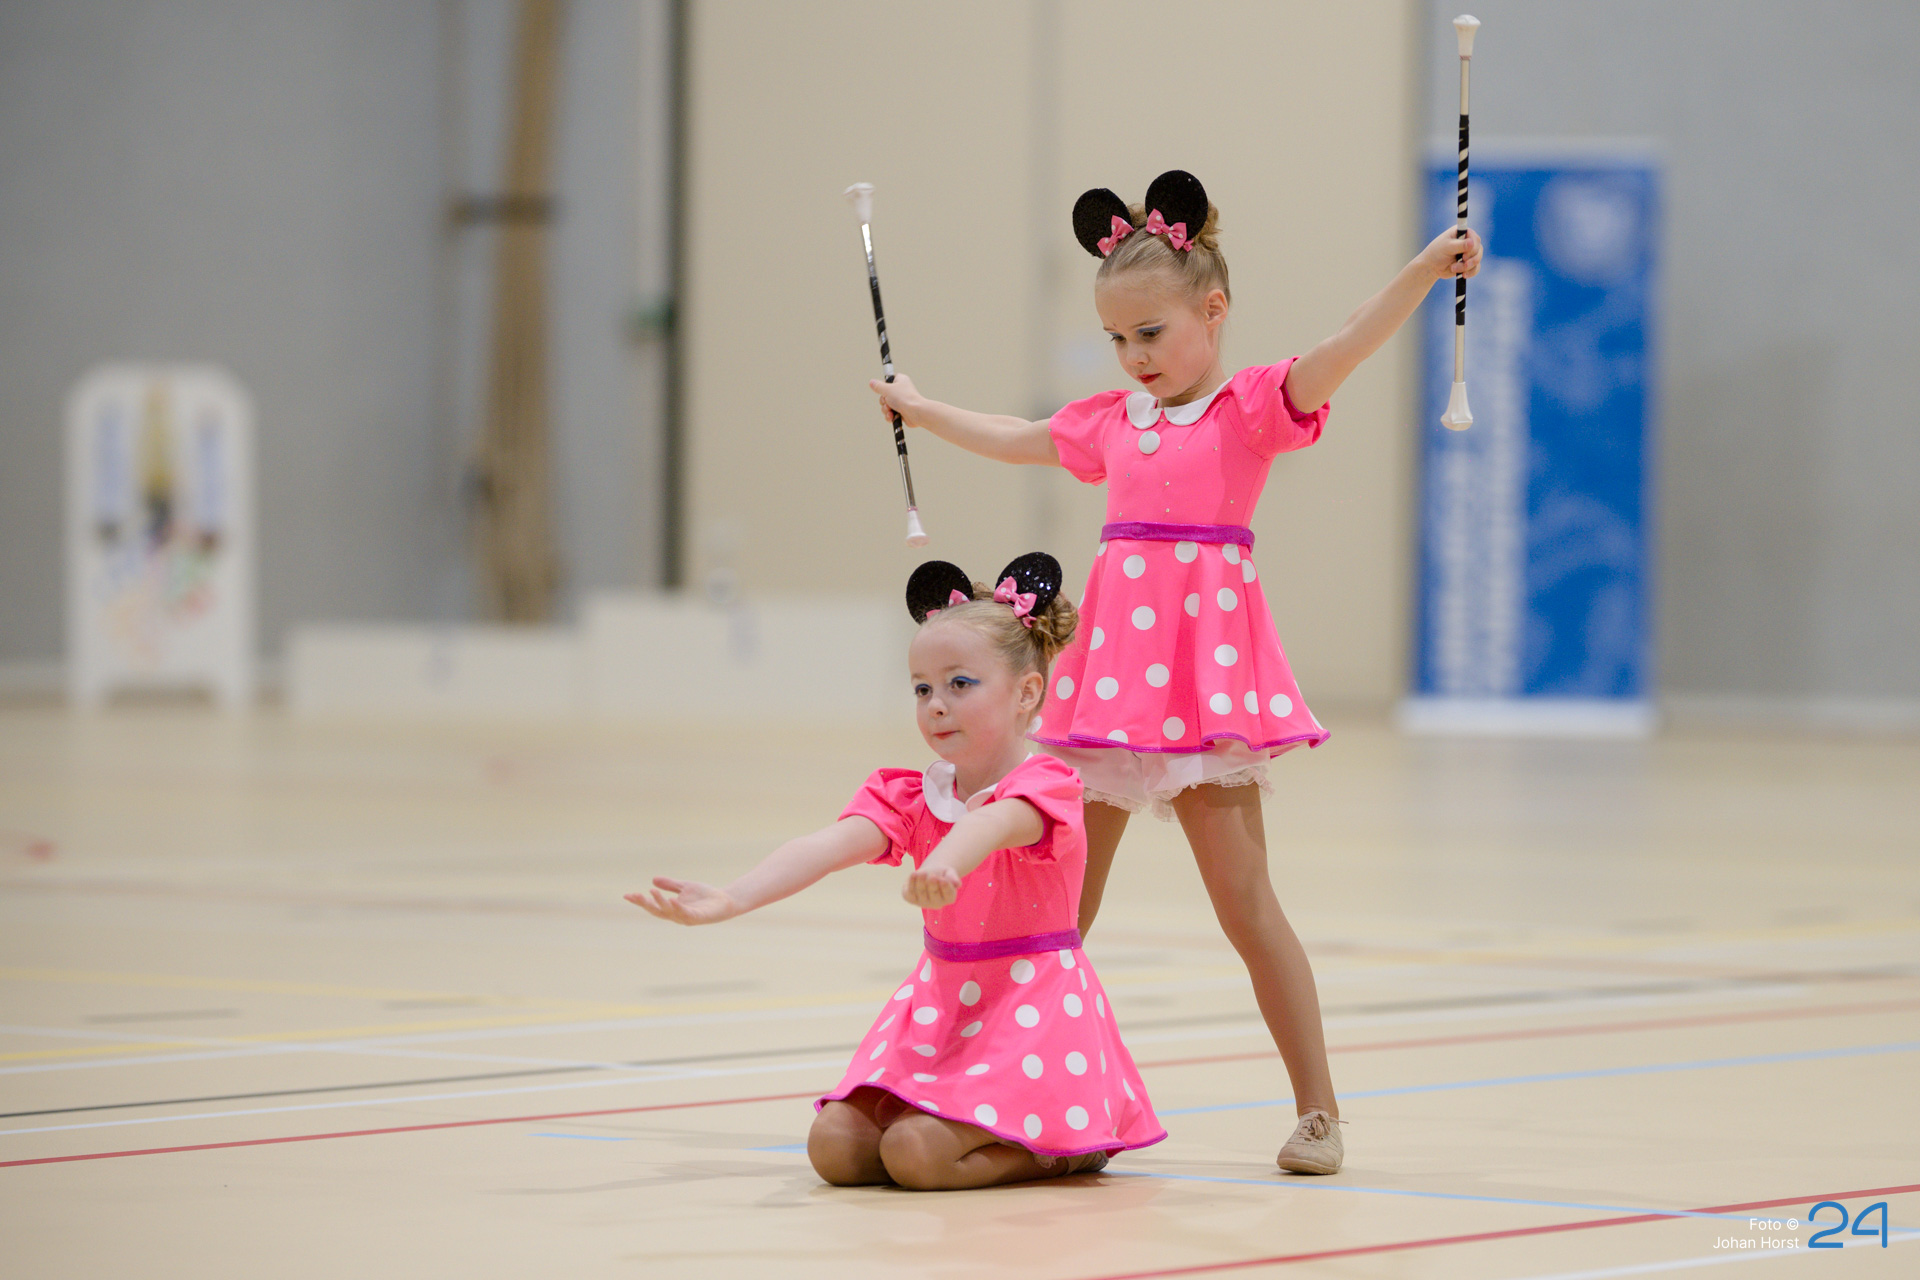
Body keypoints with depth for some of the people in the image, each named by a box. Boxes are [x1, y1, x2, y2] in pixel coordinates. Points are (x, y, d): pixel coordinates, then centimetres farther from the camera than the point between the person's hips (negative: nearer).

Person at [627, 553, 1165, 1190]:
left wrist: (944, 863, -65)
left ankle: (1067, 1150, 0)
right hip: (940, 1011, 7)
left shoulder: (1043, 786, -14)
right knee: (835, 1147, -8)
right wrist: (728, 900, -35)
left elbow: (995, 824, -39)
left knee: (915, 1153, -25)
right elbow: (828, 847, -15)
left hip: (1031, 1014, -7)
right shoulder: (911, 799, 4)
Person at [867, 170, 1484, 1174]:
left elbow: (1343, 349, -17)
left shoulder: (1253, 407, -1)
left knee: (1244, 902, -7)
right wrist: (919, 410, 48)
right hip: (1112, 670, 6)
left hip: (1207, 669, -6)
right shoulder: (1111, 423, 16)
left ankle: (1319, 1110, 0)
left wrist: (1427, 267, -31)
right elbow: (1012, 440, 35)